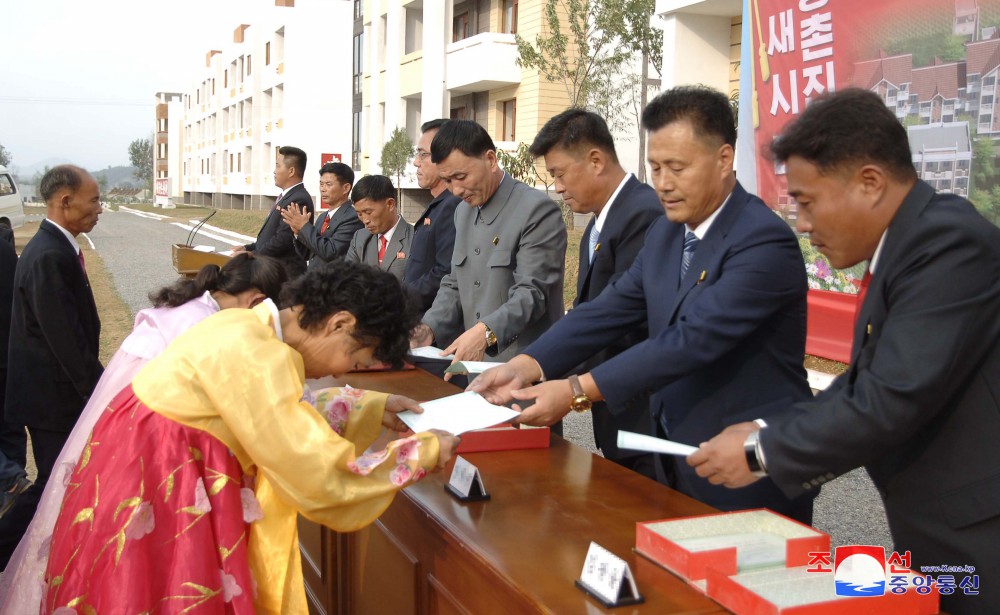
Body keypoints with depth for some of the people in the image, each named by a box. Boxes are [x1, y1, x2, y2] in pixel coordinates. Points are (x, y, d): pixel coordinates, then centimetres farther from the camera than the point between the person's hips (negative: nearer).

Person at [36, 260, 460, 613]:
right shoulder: (257, 357, -27)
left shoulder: (251, 325, 1)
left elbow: (286, 412, 17)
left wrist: (373, 408, 11)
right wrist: (422, 453, -15)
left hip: (161, 479, 9)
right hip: (151, 497, -9)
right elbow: (323, 477, -26)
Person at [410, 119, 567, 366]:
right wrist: (428, 328, 2)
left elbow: (531, 293, -16)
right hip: (474, 364, 6)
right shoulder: (463, 213, 16)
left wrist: (486, 332, -29)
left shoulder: (537, 210, -9)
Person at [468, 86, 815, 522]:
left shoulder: (765, 241, -20)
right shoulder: (665, 232, 6)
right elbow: (612, 308, 0)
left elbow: (693, 338, -28)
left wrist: (577, 391, -32)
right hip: (676, 457, 7)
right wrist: (526, 366, -14)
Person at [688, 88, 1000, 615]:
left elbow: (893, 399, -26)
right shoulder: (910, 244, 7)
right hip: (937, 538, 8)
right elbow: (864, 382, 12)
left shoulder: (951, 242, -21)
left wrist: (763, 451, -15)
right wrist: (772, 435, 1)